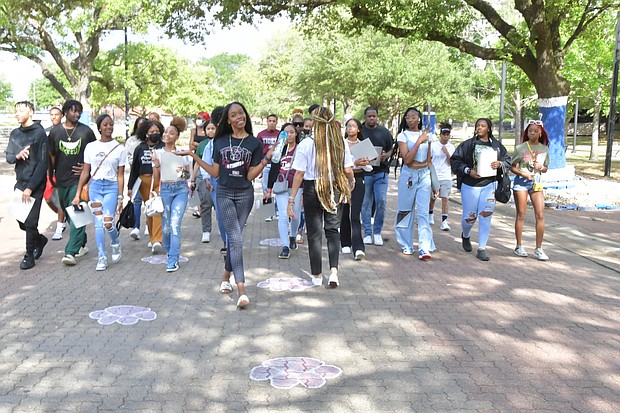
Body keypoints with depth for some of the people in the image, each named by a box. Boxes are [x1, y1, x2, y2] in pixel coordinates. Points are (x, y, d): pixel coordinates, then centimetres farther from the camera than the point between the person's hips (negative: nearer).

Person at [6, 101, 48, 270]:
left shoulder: (39, 133, -10)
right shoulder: (15, 134, 9)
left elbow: (42, 164, -13)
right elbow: (8, 156, 10)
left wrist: (30, 188, -16)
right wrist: (17, 156, -15)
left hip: (35, 184, -6)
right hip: (20, 182, 6)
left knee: (30, 222, -3)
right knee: (20, 219, 10)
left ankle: (30, 255, 12)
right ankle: (39, 239, 34)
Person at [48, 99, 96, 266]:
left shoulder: (86, 131, 1)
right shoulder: (55, 131, 6)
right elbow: (51, 156, 12)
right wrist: (51, 177, 12)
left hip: (79, 179, -4)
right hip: (62, 180, 4)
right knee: (69, 215, 13)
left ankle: (71, 252, -15)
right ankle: (82, 244, 28)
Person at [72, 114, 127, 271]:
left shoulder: (120, 149, 3)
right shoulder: (90, 147, 6)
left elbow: (120, 175, 2)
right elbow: (85, 172, 9)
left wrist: (120, 197, -2)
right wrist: (77, 194, 6)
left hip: (112, 187, -2)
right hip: (95, 186, 2)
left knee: (108, 223, -13)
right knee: (98, 223, -1)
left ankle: (115, 243, 19)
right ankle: (102, 258, 7)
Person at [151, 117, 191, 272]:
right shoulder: (158, 153, 5)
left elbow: (188, 175, 13)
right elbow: (156, 180, 6)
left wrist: (184, 172, -9)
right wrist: (156, 165, -11)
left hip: (181, 189, -1)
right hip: (165, 189, 1)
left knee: (175, 223, -14)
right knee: (166, 226, 3)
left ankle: (173, 261, -11)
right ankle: (170, 252, 31)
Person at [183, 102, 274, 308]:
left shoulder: (254, 143, 0)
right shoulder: (220, 142, 5)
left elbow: (250, 175, -6)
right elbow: (215, 173, 7)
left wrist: (266, 159, -18)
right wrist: (194, 156, 5)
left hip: (244, 195, 0)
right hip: (224, 194, 0)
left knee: (233, 239, 8)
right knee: (236, 239, -12)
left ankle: (226, 278, 29)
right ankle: (242, 291, -16)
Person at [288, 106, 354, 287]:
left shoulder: (306, 144, -11)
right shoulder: (341, 143, -4)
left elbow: (299, 174, -10)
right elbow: (348, 170, 0)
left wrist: (292, 199, -5)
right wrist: (350, 184, 21)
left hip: (312, 190, -2)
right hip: (335, 190, 2)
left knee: (314, 233, 9)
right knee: (333, 230, 14)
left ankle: (317, 275, 18)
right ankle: (334, 270, -2)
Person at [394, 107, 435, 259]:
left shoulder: (426, 135, 10)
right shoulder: (403, 136, -2)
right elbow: (407, 159, -13)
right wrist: (419, 141, -15)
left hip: (424, 175, 2)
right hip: (408, 175, -2)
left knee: (423, 212, -5)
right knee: (405, 211, 4)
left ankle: (424, 248, -10)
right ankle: (406, 245, 15)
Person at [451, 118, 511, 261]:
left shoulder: (497, 145, 8)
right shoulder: (467, 144, -1)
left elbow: (508, 161, 16)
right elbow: (455, 161, -2)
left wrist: (500, 164, -5)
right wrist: (468, 170, -14)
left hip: (489, 185, 2)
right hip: (470, 185, -2)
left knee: (486, 216, -3)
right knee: (469, 217, 4)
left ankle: (482, 249, 6)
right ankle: (465, 236, 38)